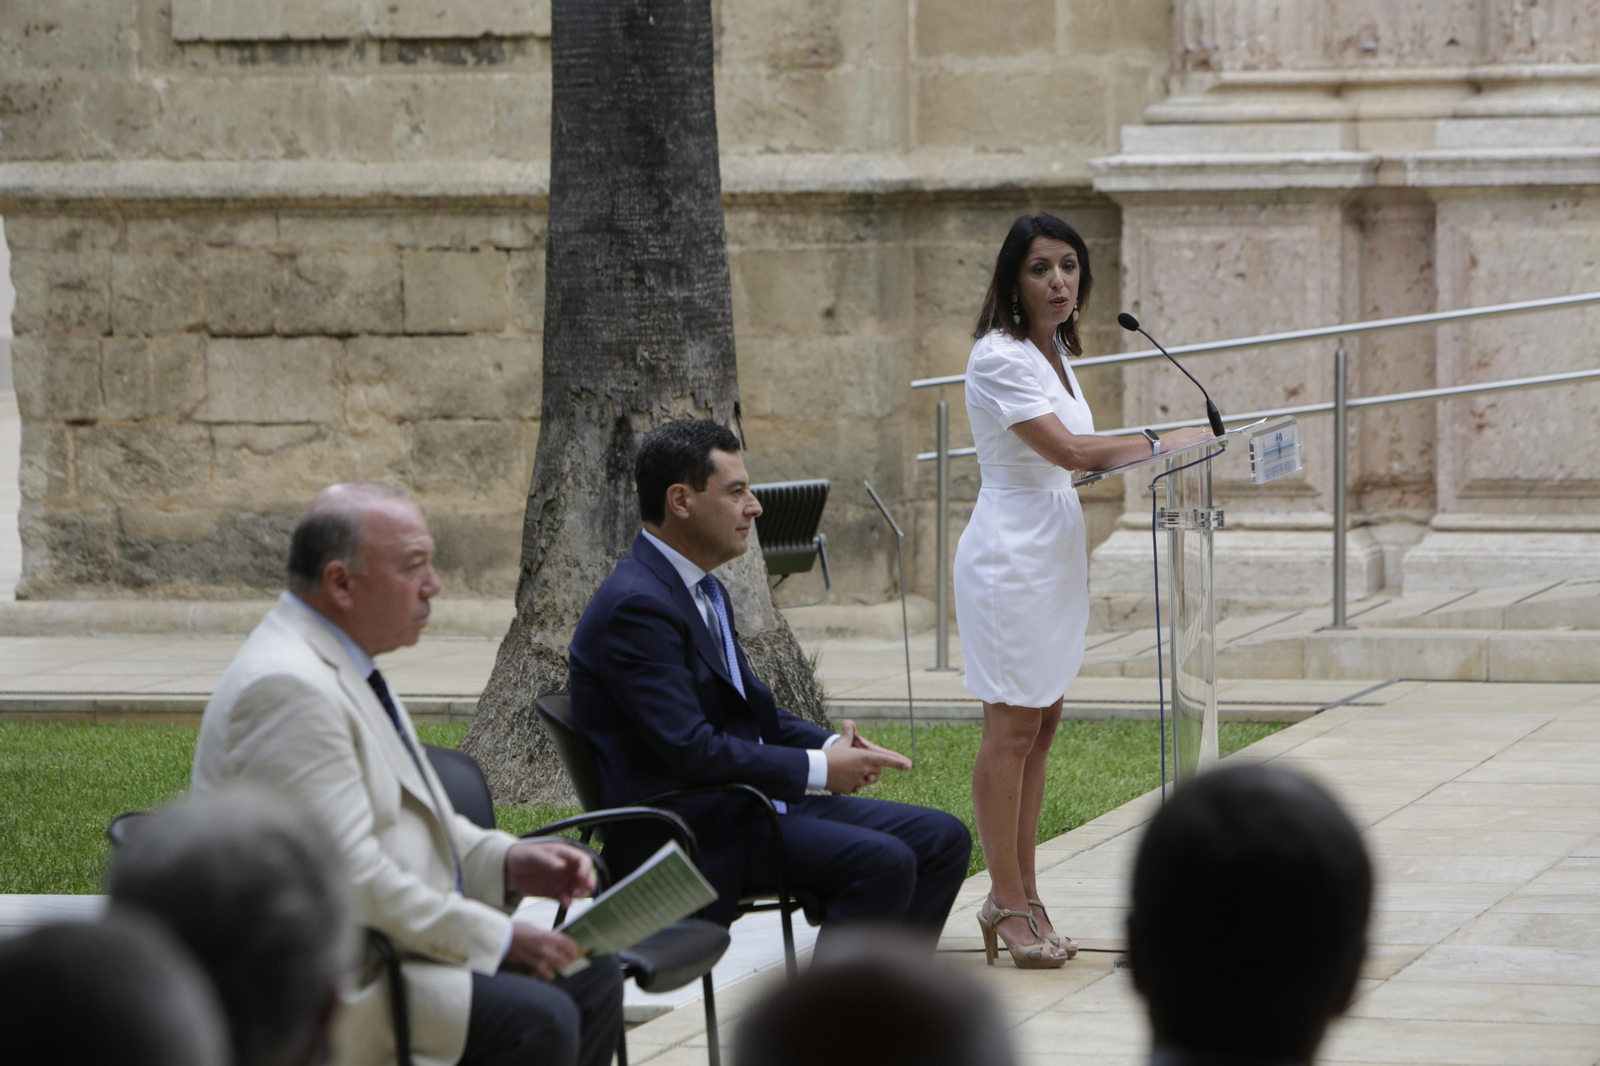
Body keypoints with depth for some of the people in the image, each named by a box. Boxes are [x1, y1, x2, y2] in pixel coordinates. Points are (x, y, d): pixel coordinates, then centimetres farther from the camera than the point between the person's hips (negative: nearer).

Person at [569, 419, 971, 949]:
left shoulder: (703, 589, 15)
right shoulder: (635, 606, -18)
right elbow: (692, 750, -23)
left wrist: (832, 745, 3)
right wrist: (818, 768, -15)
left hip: (747, 804, 10)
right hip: (683, 828, -10)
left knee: (942, 840, 3)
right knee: (882, 861, -26)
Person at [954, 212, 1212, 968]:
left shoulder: (1055, 353, 14)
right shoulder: (999, 358, -14)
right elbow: (1066, 449, -20)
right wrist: (1163, 443, -16)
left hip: (1056, 551, 9)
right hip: (1011, 553, -9)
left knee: (1041, 727, 10)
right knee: (1011, 729, -5)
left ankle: (1021, 898, 14)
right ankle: (1008, 900, 1)